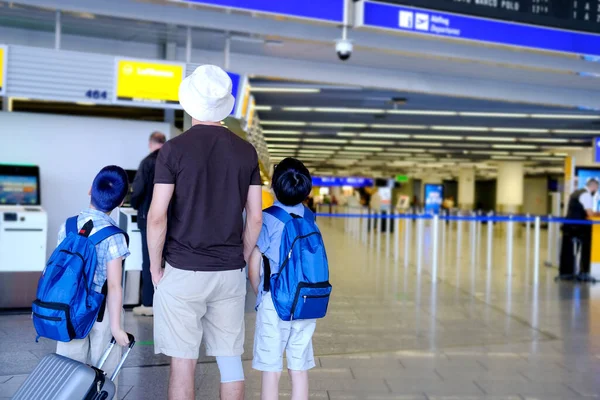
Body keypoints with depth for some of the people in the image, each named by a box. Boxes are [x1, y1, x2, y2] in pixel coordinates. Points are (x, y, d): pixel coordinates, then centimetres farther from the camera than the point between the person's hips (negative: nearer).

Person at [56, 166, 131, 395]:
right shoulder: (113, 236, -17)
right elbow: (114, 286, -18)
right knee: (103, 374, 11)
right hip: (101, 312, -4)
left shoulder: (67, 225, -2)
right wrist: (116, 326, -13)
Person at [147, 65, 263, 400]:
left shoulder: (175, 149, -7)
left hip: (183, 272, -3)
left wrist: (155, 267, 2)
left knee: (183, 362, 6)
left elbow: (157, 216, -11)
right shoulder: (246, 151, 3)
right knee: (231, 359, 12)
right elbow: (255, 217, 4)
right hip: (230, 273, 3)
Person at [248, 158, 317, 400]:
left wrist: (260, 295, 10)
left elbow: (253, 266, -6)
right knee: (299, 370, 11)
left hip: (275, 302, -4)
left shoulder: (266, 218, -8)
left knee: (271, 371, 5)